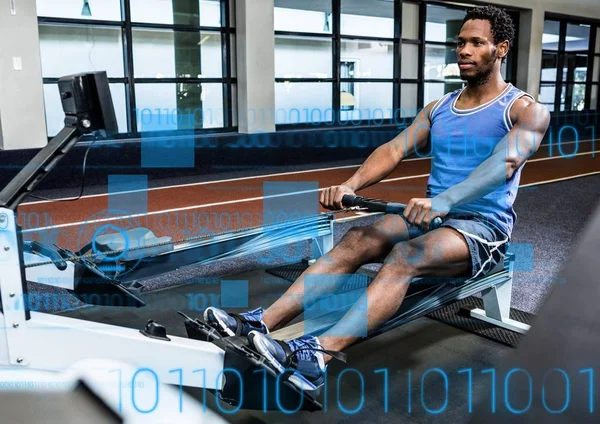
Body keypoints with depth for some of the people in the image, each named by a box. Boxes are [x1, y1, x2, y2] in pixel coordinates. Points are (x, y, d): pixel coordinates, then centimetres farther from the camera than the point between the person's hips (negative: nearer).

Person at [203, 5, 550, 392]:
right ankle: (258, 324, -31)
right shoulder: (439, 108, 14)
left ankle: (315, 357, -51)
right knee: (357, 241, -21)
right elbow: (395, 149, -1)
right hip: (433, 217, 6)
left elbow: (506, 161, -25)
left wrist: (445, 200, -44)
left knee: (405, 255, -36)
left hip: (484, 228, -5)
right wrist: (352, 185, -21)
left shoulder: (526, 110, -4)